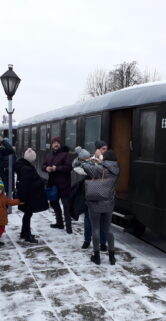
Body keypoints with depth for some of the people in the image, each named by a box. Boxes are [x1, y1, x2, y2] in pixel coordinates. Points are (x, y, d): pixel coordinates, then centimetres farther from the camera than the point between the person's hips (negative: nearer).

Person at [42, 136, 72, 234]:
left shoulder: (65, 154, -8)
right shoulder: (50, 155, 15)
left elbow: (69, 167, -17)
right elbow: (43, 165, 17)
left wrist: (57, 168, -24)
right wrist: (46, 168, -7)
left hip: (63, 184, -8)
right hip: (53, 183, 8)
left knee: (66, 205, -5)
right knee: (54, 202, 18)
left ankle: (68, 225, 1)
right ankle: (59, 223, 33)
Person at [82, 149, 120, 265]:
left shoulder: (99, 169, -17)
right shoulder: (116, 170, -2)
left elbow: (85, 166, -20)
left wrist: (94, 163, -2)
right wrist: (100, 163, 14)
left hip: (96, 203, -4)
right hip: (109, 204, 5)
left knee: (95, 229, 7)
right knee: (108, 228, 16)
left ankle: (97, 256, 16)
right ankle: (112, 256, 21)